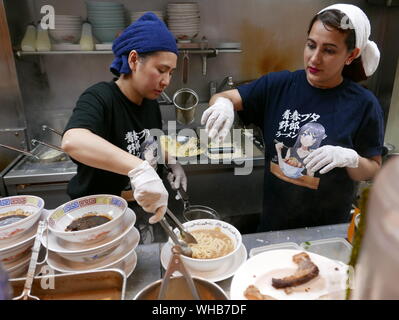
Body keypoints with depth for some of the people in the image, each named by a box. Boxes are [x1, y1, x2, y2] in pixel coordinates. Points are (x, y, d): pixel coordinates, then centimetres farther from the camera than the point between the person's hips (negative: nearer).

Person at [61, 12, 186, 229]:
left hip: (141, 205, 7)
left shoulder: (150, 102, -2)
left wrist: (171, 163, -5)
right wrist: (138, 168, -56)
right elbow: (72, 141, -45)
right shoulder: (99, 98, -24)